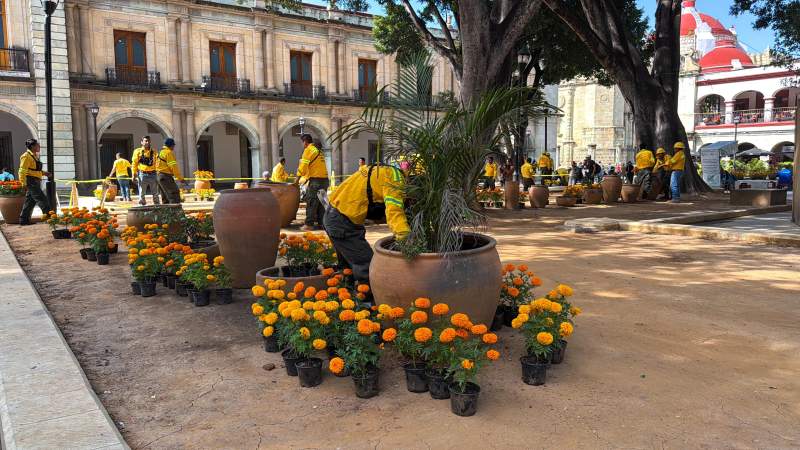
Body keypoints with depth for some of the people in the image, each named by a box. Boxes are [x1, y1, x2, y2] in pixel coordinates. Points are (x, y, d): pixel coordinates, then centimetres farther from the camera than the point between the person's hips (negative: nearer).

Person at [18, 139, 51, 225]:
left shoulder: (34, 156, 17)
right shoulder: (26, 156, -11)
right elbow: (22, 171, -16)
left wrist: (43, 173, 13)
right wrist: (24, 184, -20)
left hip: (36, 182, 10)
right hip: (31, 182, -10)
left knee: (30, 201, 10)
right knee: (42, 200, -10)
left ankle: (24, 220, 15)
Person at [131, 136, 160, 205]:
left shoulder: (153, 152, 12)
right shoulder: (138, 151, 4)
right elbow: (134, 163, 0)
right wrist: (134, 174, -7)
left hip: (152, 174, 2)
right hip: (142, 174, -2)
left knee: (155, 193, 7)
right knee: (142, 194, 3)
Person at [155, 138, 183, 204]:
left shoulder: (161, 152, 19)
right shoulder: (169, 152, -11)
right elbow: (173, 166, -17)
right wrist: (180, 177, -14)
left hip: (160, 176, 10)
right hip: (166, 176, -10)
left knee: (165, 197, 13)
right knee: (175, 193, -13)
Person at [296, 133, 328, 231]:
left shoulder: (308, 150, -6)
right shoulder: (318, 150, 21)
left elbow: (303, 166, -9)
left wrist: (297, 179, -1)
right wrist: (306, 179, 25)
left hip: (316, 180, -8)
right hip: (325, 179, 8)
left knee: (311, 202, -5)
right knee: (321, 203, 11)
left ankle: (309, 224, -6)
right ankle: (320, 223, 14)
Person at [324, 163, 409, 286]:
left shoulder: (384, 172, 15)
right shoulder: (395, 176, -14)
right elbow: (395, 212, -29)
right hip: (343, 222, -10)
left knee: (349, 264, 23)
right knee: (367, 268, -6)